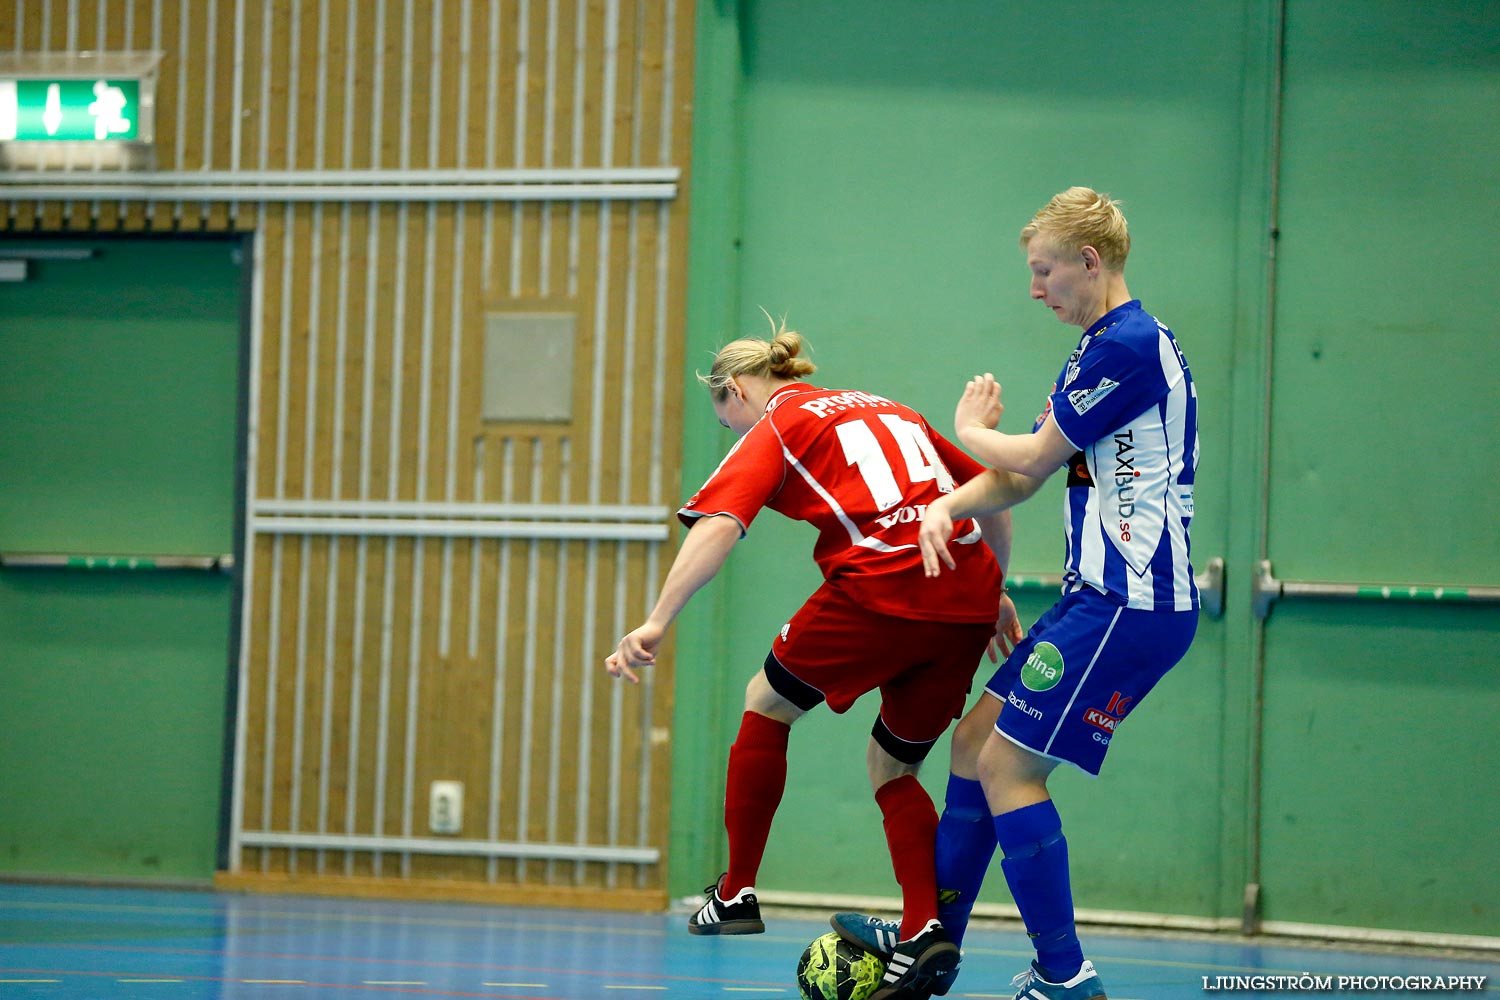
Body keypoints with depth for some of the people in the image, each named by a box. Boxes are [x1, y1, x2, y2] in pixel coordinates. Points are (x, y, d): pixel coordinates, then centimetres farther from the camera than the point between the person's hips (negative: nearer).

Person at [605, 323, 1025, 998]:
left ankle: (736, 895, 16)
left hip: (882, 584, -6)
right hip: (969, 599, 6)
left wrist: (656, 623, -16)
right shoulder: (889, 410, 29)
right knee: (893, 769, 18)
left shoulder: (773, 429, 10)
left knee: (768, 703, 18)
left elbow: (718, 526, -7)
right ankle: (925, 931, -2)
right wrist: (995, 594, 37)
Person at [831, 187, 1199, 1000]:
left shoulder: (1130, 345, -14)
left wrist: (972, 430, 10)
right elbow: (1022, 479, 19)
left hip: (1129, 605, -10)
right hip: (1097, 597, 10)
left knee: (1008, 765, -11)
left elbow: (1035, 454, -11)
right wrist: (947, 506, 1)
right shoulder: (1102, 350, 19)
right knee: (976, 738, 13)